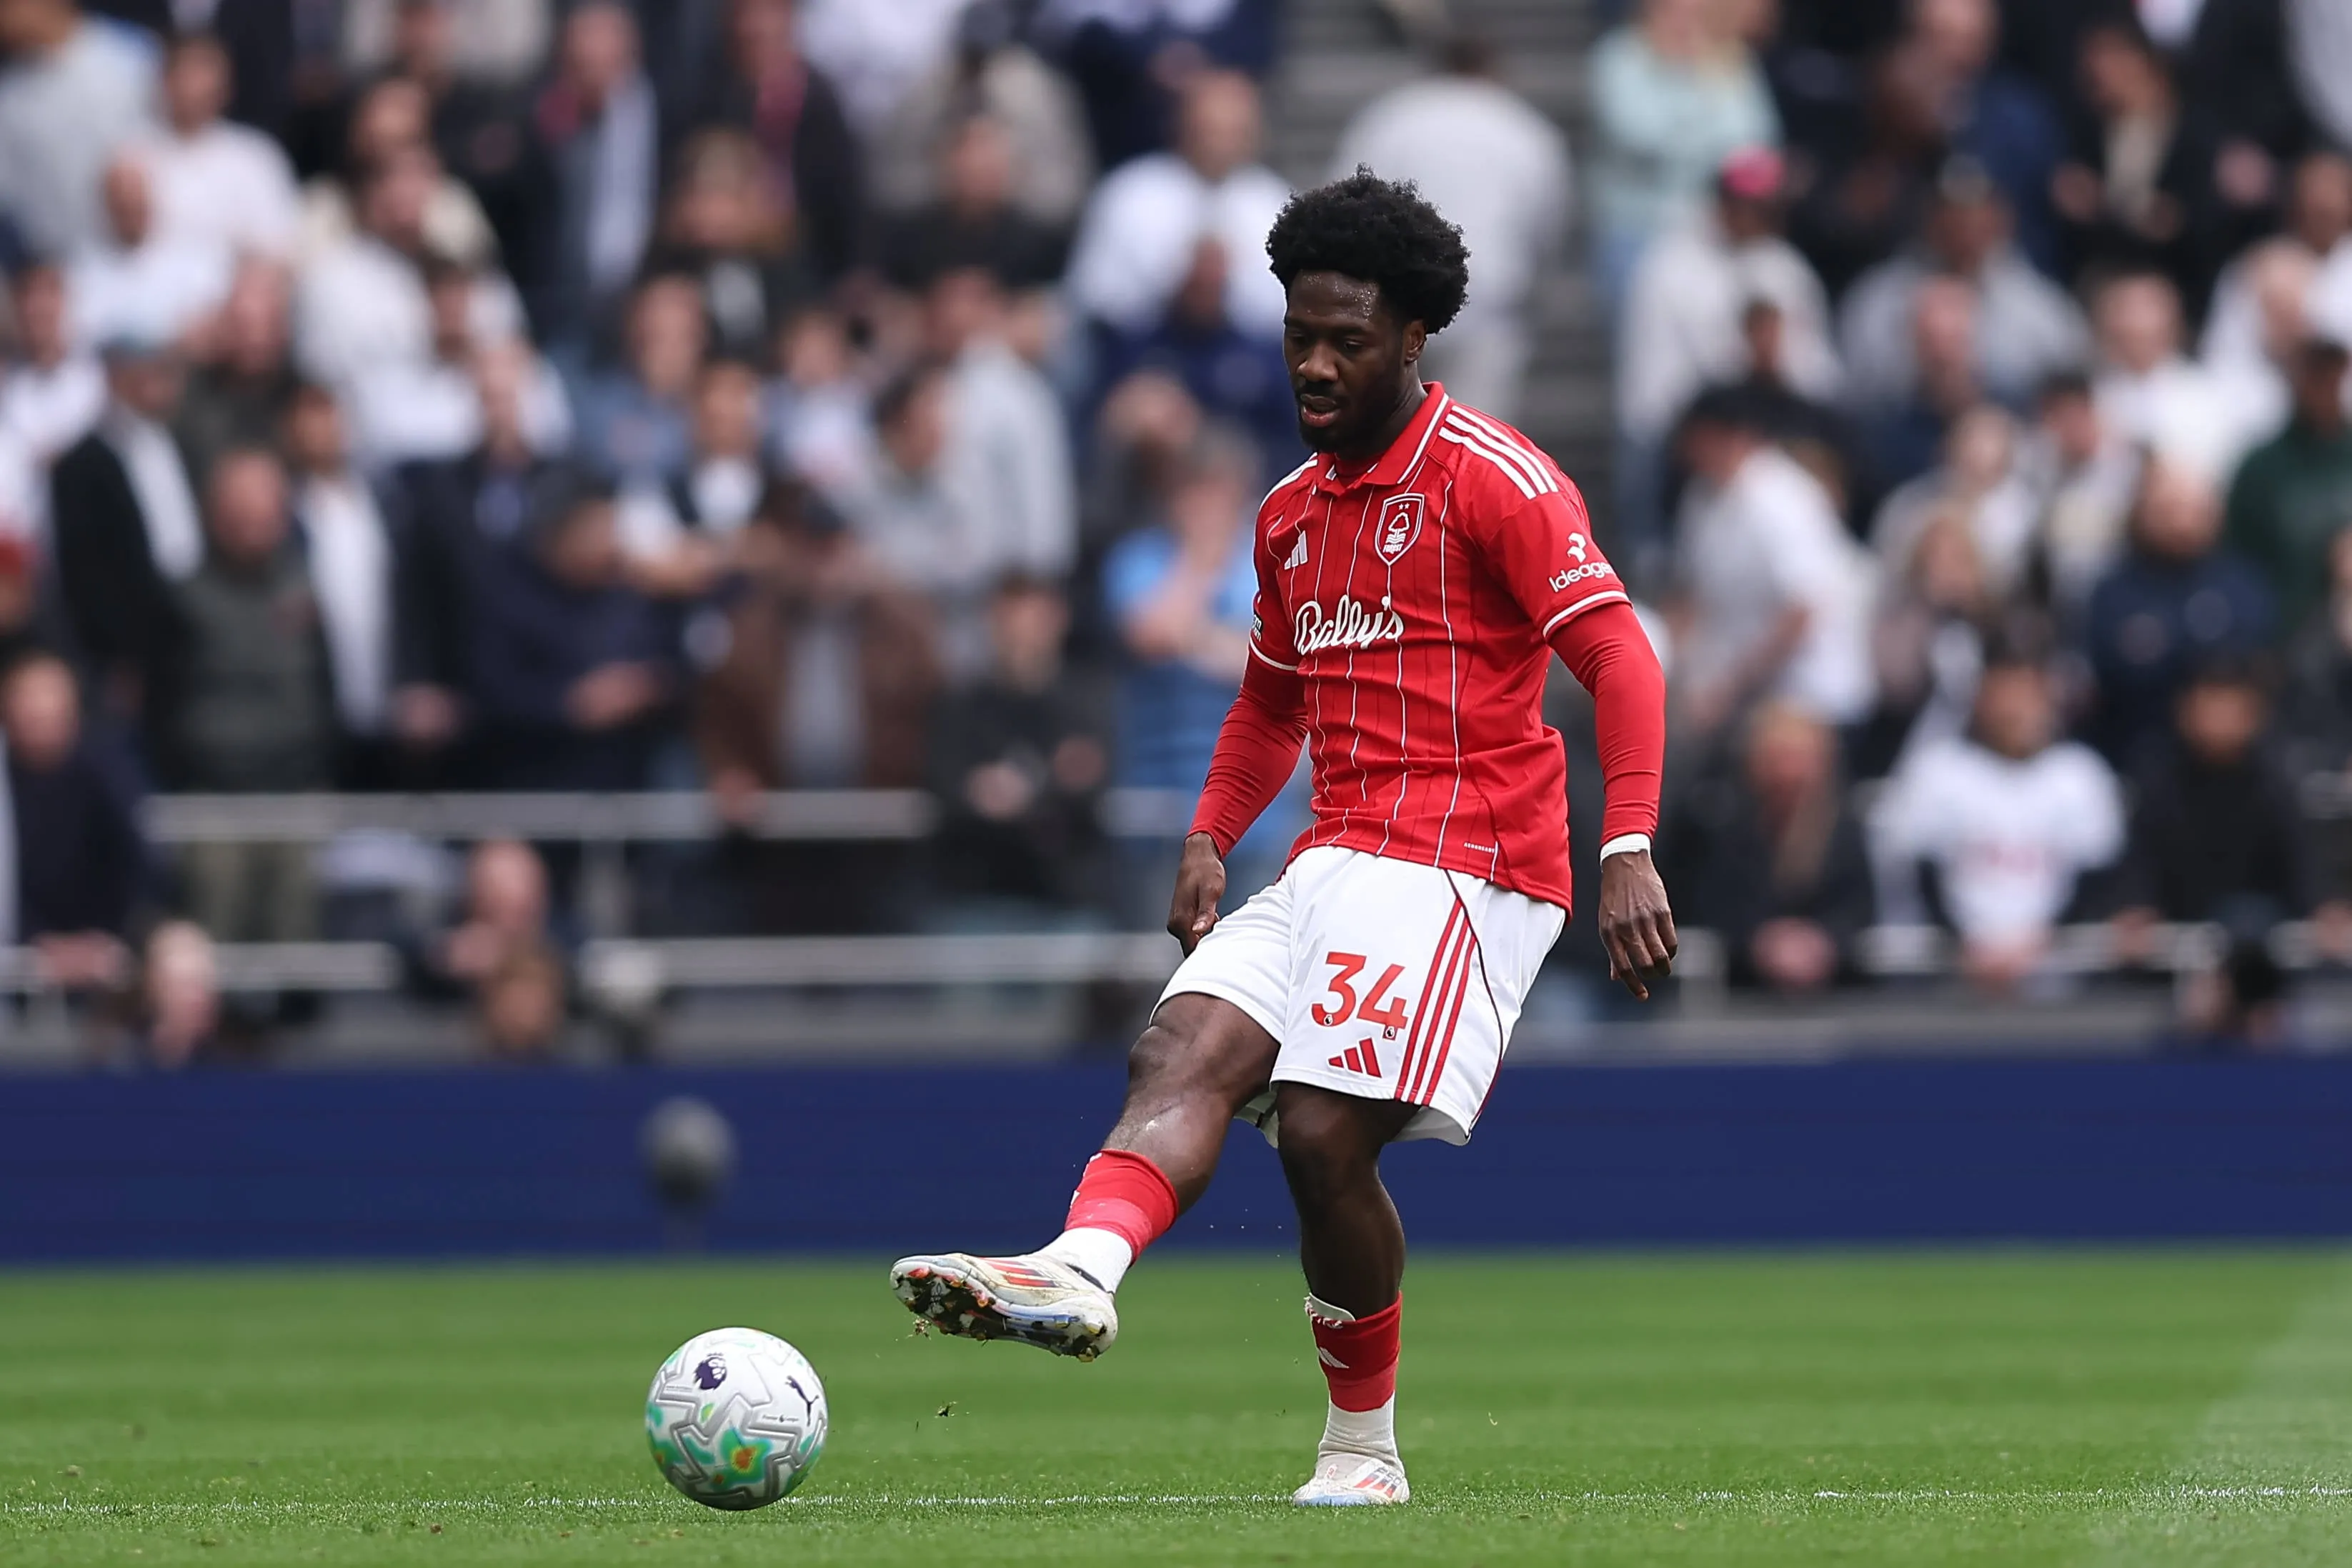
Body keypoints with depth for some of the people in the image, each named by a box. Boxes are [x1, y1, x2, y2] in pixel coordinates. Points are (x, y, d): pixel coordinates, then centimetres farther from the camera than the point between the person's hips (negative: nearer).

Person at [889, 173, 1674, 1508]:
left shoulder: (1490, 477, -6)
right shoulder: (1291, 514, 18)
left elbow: (1619, 655, -13)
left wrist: (1629, 850, -25)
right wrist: (1212, 839, 17)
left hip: (1464, 865, -7)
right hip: (1331, 870, 7)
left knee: (1323, 1133, -17)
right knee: (1184, 1053, -17)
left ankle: (1365, 1446, 0)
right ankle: (1080, 1271, -42)